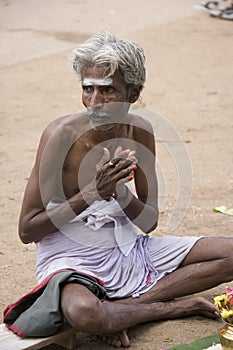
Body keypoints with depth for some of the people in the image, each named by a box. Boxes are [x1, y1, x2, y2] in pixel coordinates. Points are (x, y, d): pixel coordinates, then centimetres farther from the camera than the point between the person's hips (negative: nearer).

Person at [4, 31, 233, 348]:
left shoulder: (140, 131, 0)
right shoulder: (62, 135, -16)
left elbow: (150, 222, 4)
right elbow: (27, 230, -14)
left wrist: (120, 193, -18)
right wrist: (93, 192, -22)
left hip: (128, 248, 6)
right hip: (72, 259, -6)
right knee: (83, 312, -42)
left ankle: (120, 308, -14)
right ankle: (179, 306, -13)